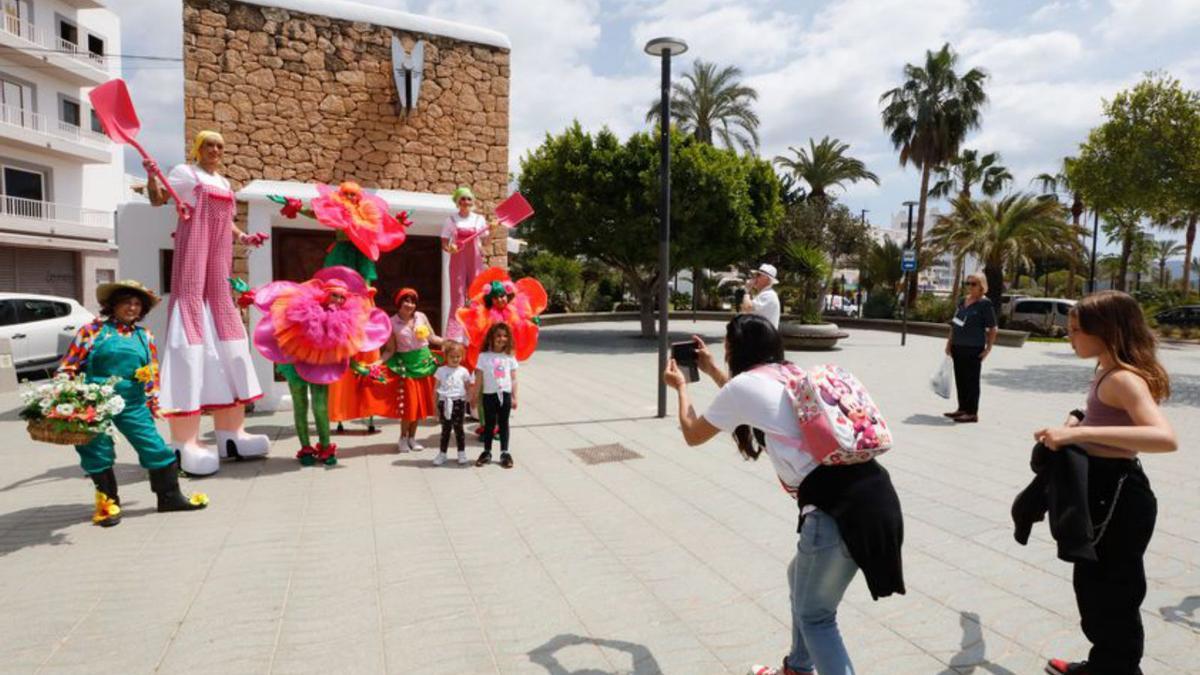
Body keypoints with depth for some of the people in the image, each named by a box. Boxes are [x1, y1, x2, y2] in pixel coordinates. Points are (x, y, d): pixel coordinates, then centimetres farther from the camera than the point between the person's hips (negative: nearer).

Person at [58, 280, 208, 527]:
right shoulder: (94, 330, -3)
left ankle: (169, 495, 12)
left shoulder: (144, 337, 10)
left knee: (155, 447, 0)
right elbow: (69, 365, -2)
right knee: (98, 453, 9)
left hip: (133, 405, 3)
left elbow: (153, 373, 16)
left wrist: (152, 402, 15)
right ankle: (107, 501, 26)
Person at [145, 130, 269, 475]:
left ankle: (230, 433, 12)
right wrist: (151, 175, -25)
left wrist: (243, 237, 16)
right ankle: (184, 442, -17)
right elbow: (157, 199, -7)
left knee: (224, 333, 6)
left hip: (218, 267, 8)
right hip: (193, 259, -8)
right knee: (192, 330, -15)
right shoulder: (186, 172, 3)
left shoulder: (224, 182, 23)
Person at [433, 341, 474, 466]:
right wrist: (435, 406, 6)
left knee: (458, 428, 5)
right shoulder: (441, 370, 4)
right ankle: (442, 454, 16)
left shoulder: (463, 371, 3)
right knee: (445, 429, 7)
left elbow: (468, 387, 7)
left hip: (458, 402, -1)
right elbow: (436, 389, 7)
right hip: (444, 402, 1)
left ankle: (462, 453, 15)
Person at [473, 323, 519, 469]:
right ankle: (487, 452, 22)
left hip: (505, 394, 1)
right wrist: (474, 397, 0)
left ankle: (505, 453, 17)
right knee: (489, 424, 9)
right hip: (490, 395, -1)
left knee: (503, 424, 9)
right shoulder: (484, 357, -2)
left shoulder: (510, 357, 2)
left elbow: (513, 379, 4)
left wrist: (514, 397, 1)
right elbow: (479, 379, -1)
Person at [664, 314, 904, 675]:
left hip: (838, 508, -9)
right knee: (801, 578, 29)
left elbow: (692, 434, 16)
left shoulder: (743, 384, -1)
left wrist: (681, 387, 32)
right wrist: (711, 370, 49)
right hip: (875, 493, 9)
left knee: (815, 616, 12)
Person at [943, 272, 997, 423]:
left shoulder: (985, 304, -7)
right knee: (960, 379, 13)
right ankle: (962, 408, 24)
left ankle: (972, 413, 4)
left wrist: (988, 348, -12)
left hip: (974, 348, -7)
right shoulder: (962, 301, 13)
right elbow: (954, 323, 19)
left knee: (971, 380, -3)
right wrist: (949, 342, 14)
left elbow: (992, 329, -7)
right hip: (958, 347, 7)